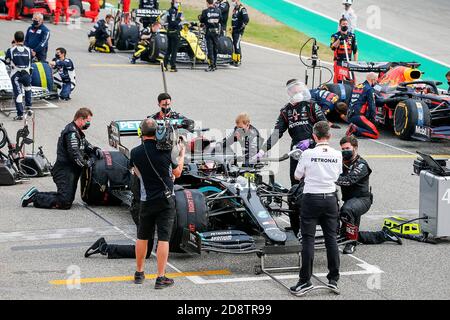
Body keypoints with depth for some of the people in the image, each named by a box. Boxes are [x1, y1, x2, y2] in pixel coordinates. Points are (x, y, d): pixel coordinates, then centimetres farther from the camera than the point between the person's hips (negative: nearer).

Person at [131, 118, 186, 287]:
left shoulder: (135, 152, -7)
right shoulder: (165, 150, -11)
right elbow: (177, 173, 5)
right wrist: (182, 153, 19)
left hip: (146, 200, 2)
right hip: (166, 200, -2)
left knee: (142, 237, 16)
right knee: (163, 238, -1)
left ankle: (139, 273, 27)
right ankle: (161, 278, -3)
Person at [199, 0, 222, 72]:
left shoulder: (205, 11, -12)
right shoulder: (218, 10, -2)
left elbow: (202, 21, -2)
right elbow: (221, 21, 7)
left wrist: (199, 17, 19)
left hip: (209, 31, -3)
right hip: (216, 31, 3)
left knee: (210, 48, -1)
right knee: (215, 48, 12)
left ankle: (211, 65, -6)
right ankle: (214, 65, 19)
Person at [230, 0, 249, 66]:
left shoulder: (242, 9, -12)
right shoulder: (234, 9, 16)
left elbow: (247, 19, -21)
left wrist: (242, 26, -17)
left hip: (239, 30, -9)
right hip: (234, 30, 9)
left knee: (237, 44, -15)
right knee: (234, 44, 10)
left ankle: (238, 60, -14)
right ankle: (234, 59, 17)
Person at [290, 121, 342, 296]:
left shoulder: (308, 154, -13)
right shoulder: (337, 155, -3)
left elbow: (297, 176, 0)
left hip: (311, 198, -3)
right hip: (330, 198, 3)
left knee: (308, 239, -1)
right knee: (331, 238, 8)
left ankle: (305, 281, -2)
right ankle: (333, 279, 12)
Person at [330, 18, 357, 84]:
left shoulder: (352, 36, 10)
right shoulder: (335, 36, 0)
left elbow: (355, 51, 13)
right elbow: (332, 47, -16)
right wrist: (339, 39, -28)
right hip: (339, 62, -3)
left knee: (351, 81, -2)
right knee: (338, 80, -11)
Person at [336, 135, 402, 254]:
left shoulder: (361, 165, -15)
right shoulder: (343, 162, 10)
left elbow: (349, 180, -30)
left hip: (362, 199, -8)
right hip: (350, 201, 8)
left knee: (346, 210, -40)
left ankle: (351, 244, -28)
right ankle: (384, 235, 35)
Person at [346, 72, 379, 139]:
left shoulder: (356, 87, 19)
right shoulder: (369, 89, -6)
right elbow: (372, 106, -7)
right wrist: (372, 119, 4)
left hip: (350, 117, 9)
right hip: (358, 117, -9)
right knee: (376, 134, -10)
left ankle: (353, 128, -2)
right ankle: (356, 130, -21)